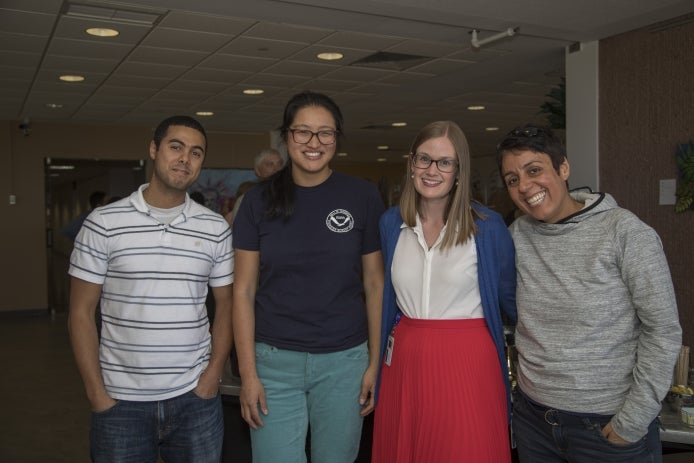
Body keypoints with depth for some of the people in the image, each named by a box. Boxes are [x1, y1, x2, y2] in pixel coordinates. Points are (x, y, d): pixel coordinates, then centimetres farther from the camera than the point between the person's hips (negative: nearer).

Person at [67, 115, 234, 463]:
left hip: (194, 398, 2)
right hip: (120, 400, -1)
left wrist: (213, 375, -3)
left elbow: (226, 305, 8)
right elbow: (81, 313, -1)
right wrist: (97, 394, -5)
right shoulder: (103, 223, -4)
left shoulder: (216, 229, 3)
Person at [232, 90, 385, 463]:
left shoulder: (362, 197, -2)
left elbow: (374, 284, 2)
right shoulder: (259, 201, -1)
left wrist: (375, 362, -1)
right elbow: (244, 290, 0)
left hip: (344, 361, 0)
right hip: (275, 362, 0)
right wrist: (247, 373, -4)